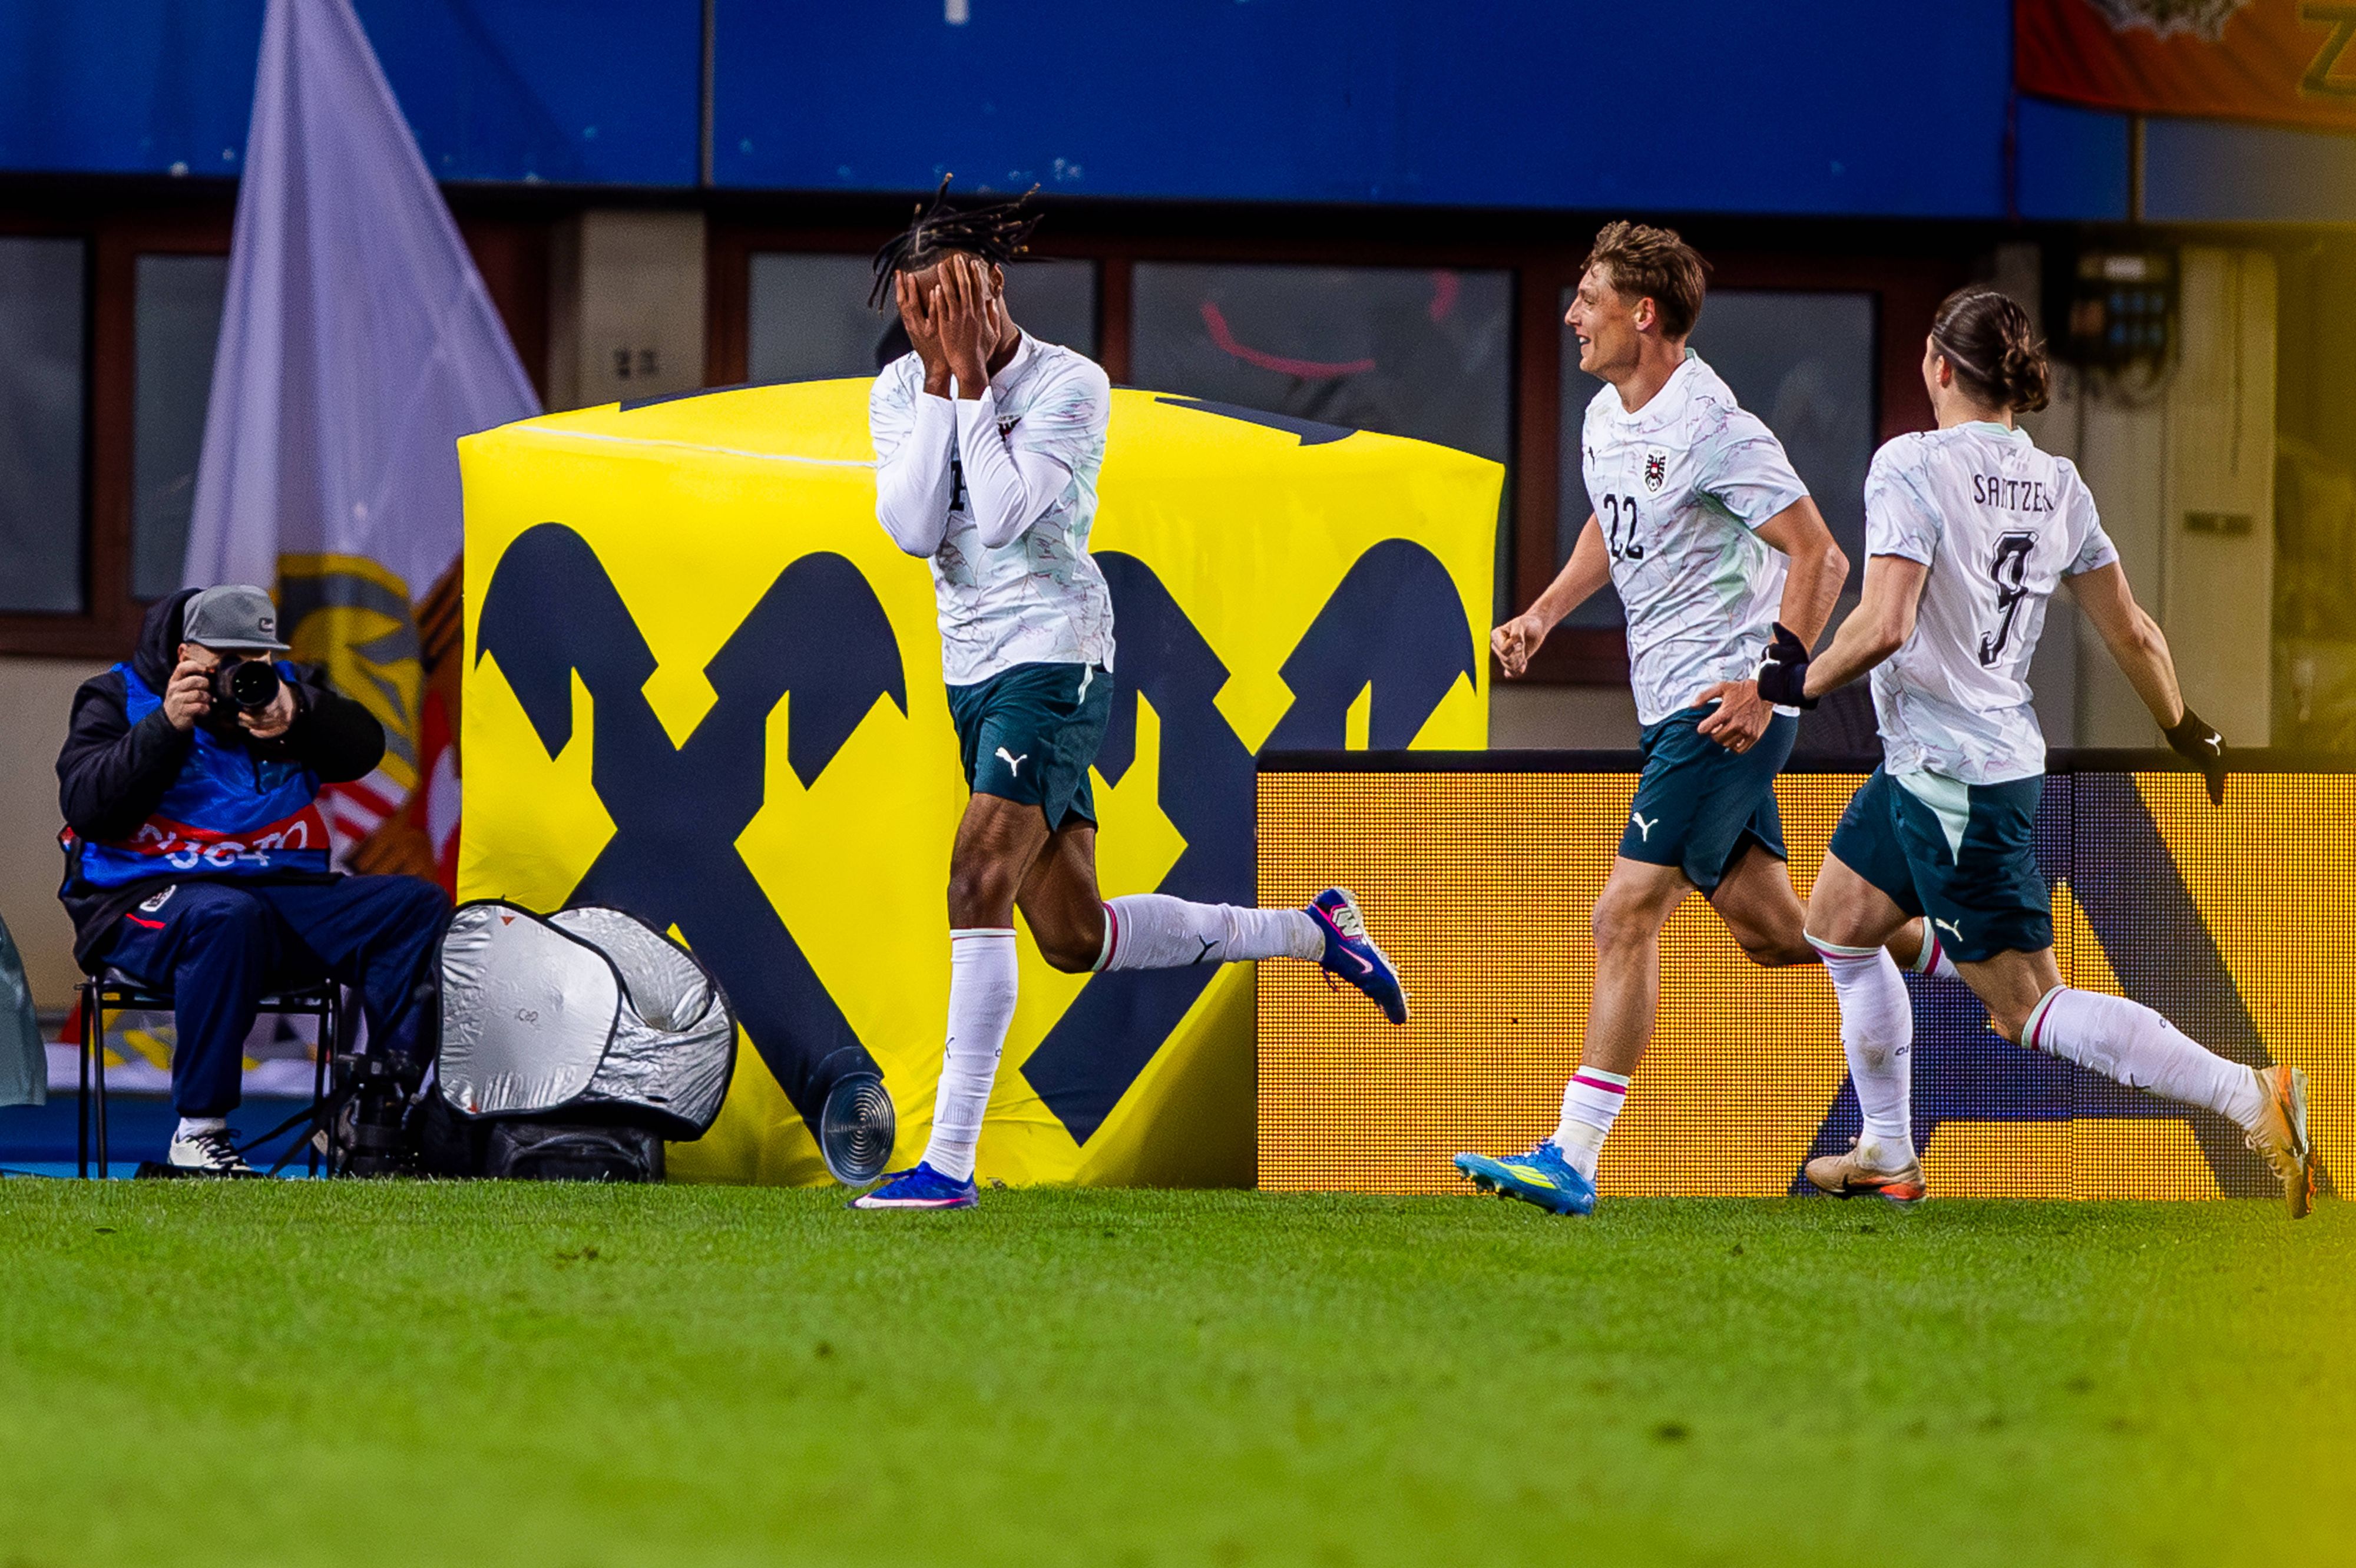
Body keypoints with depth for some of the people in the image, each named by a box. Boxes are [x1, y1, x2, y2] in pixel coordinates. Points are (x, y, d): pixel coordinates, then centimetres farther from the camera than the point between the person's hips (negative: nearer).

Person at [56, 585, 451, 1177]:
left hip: (283, 889, 5)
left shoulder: (288, 689, 17)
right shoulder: (119, 698, 5)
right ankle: (199, 1133, -35)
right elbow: (85, 807, -10)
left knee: (419, 906, -12)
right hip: (149, 898, -5)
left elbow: (365, 748, 2)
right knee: (229, 918, -40)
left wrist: (299, 716, -18)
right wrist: (167, 727, -17)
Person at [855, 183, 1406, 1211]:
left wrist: (971, 380, -21)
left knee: (979, 883, -20)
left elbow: (1001, 515, -24)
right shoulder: (900, 391, 4)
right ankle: (1310, 932, 29)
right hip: (974, 672, 7)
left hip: (1054, 657, -7)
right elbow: (913, 529, -9)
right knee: (1077, 938, 9)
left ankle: (949, 1162, -20)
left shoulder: (1069, 386, -12)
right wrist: (940, 384, -13)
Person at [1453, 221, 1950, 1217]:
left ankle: (1572, 1160, -17)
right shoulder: (1606, 418, 9)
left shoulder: (1711, 429, -18)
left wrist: (1769, 685, -24)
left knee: (1627, 916, -15)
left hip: (1724, 706, -10)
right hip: (1670, 709, 10)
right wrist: (1544, 614, 14)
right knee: (1772, 932, 14)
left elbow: (1820, 557, -18)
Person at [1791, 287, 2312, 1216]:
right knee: (1838, 924, 25)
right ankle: (1886, 1156, 33)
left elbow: (1884, 626, -27)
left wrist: (1803, 681, -10)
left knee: (2031, 1008, -5)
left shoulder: (1911, 468, -18)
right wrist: (2187, 731, 24)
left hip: (1951, 778, -9)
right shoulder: (2056, 485, 3)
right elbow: (2130, 633, 9)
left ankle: (2254, 1100, -14)